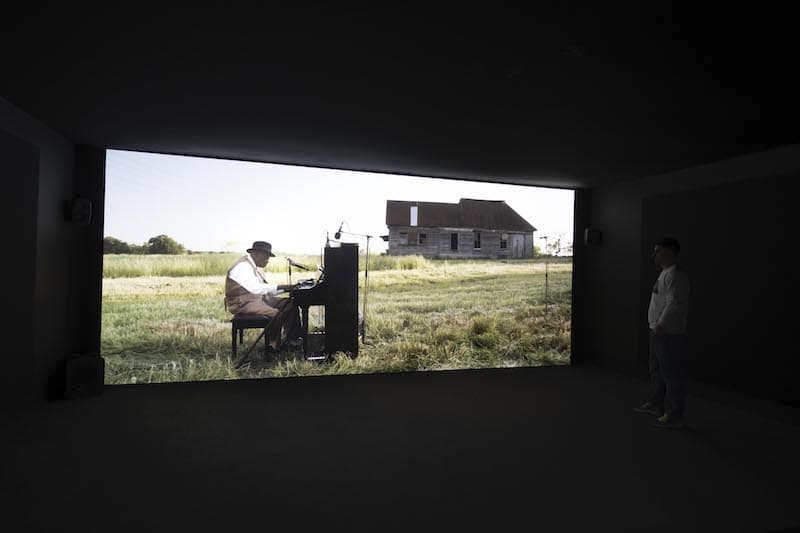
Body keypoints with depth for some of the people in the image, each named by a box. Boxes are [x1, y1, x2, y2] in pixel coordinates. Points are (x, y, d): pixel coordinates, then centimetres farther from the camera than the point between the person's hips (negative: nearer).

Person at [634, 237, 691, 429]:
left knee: (672, 375, -2)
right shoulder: (665, 273, 15)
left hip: (670, 335, -11)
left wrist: (660, 324, -21)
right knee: (656, 371, 21)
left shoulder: (676, 275, -17)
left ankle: (674, 415, 6)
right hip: (659, 333, 11)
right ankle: (656, 404, 35)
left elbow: (674, 304, -24)